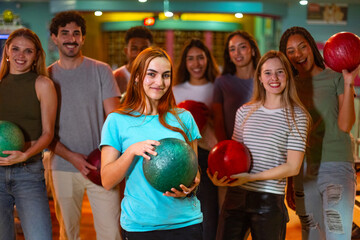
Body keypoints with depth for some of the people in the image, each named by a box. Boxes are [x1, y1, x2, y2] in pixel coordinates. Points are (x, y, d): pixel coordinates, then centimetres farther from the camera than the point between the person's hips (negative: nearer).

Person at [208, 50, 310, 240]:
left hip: (270, 201, -3)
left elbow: (293, 167, -7)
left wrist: (250, 177, -14)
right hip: (235, 196, 3)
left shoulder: (297, 116, -2)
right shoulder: (245, 112, 11)